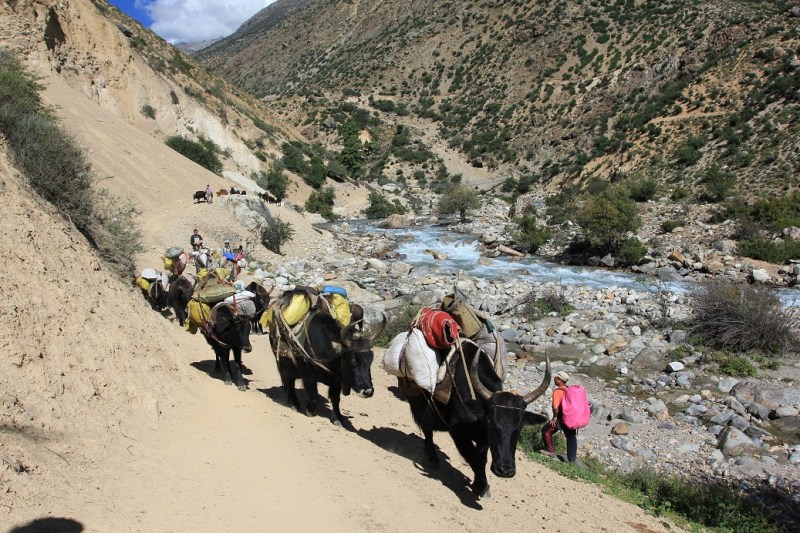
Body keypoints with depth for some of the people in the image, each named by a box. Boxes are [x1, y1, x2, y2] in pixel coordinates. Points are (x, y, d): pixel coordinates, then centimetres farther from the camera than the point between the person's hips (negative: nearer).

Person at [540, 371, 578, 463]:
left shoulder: (558, 391, -17)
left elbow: (555, 407, -27)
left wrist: (554, 417, -13)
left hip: (562, 417, -7)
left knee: (546, 430, 9)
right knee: (571, 438, 14)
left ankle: (551, 451, 14)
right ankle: (572, 459, 17)